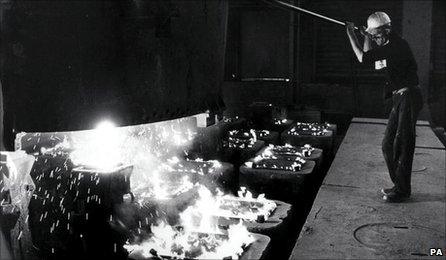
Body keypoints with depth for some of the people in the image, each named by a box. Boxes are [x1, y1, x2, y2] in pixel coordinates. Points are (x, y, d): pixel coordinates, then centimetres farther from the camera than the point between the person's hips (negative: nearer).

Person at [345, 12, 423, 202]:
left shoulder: (398, 45, -16)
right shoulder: (387, 46, 12)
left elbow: (363, 58, -19)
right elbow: (367, 58, 21)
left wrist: (351, 34, -9)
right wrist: (366, 36, 13)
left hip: (408, 98, -10)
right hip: (400, 100, 10)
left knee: (402, 145, -5)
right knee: (388, 145, 11)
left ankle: (402, 190, 4)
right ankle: (399, 185, 22)